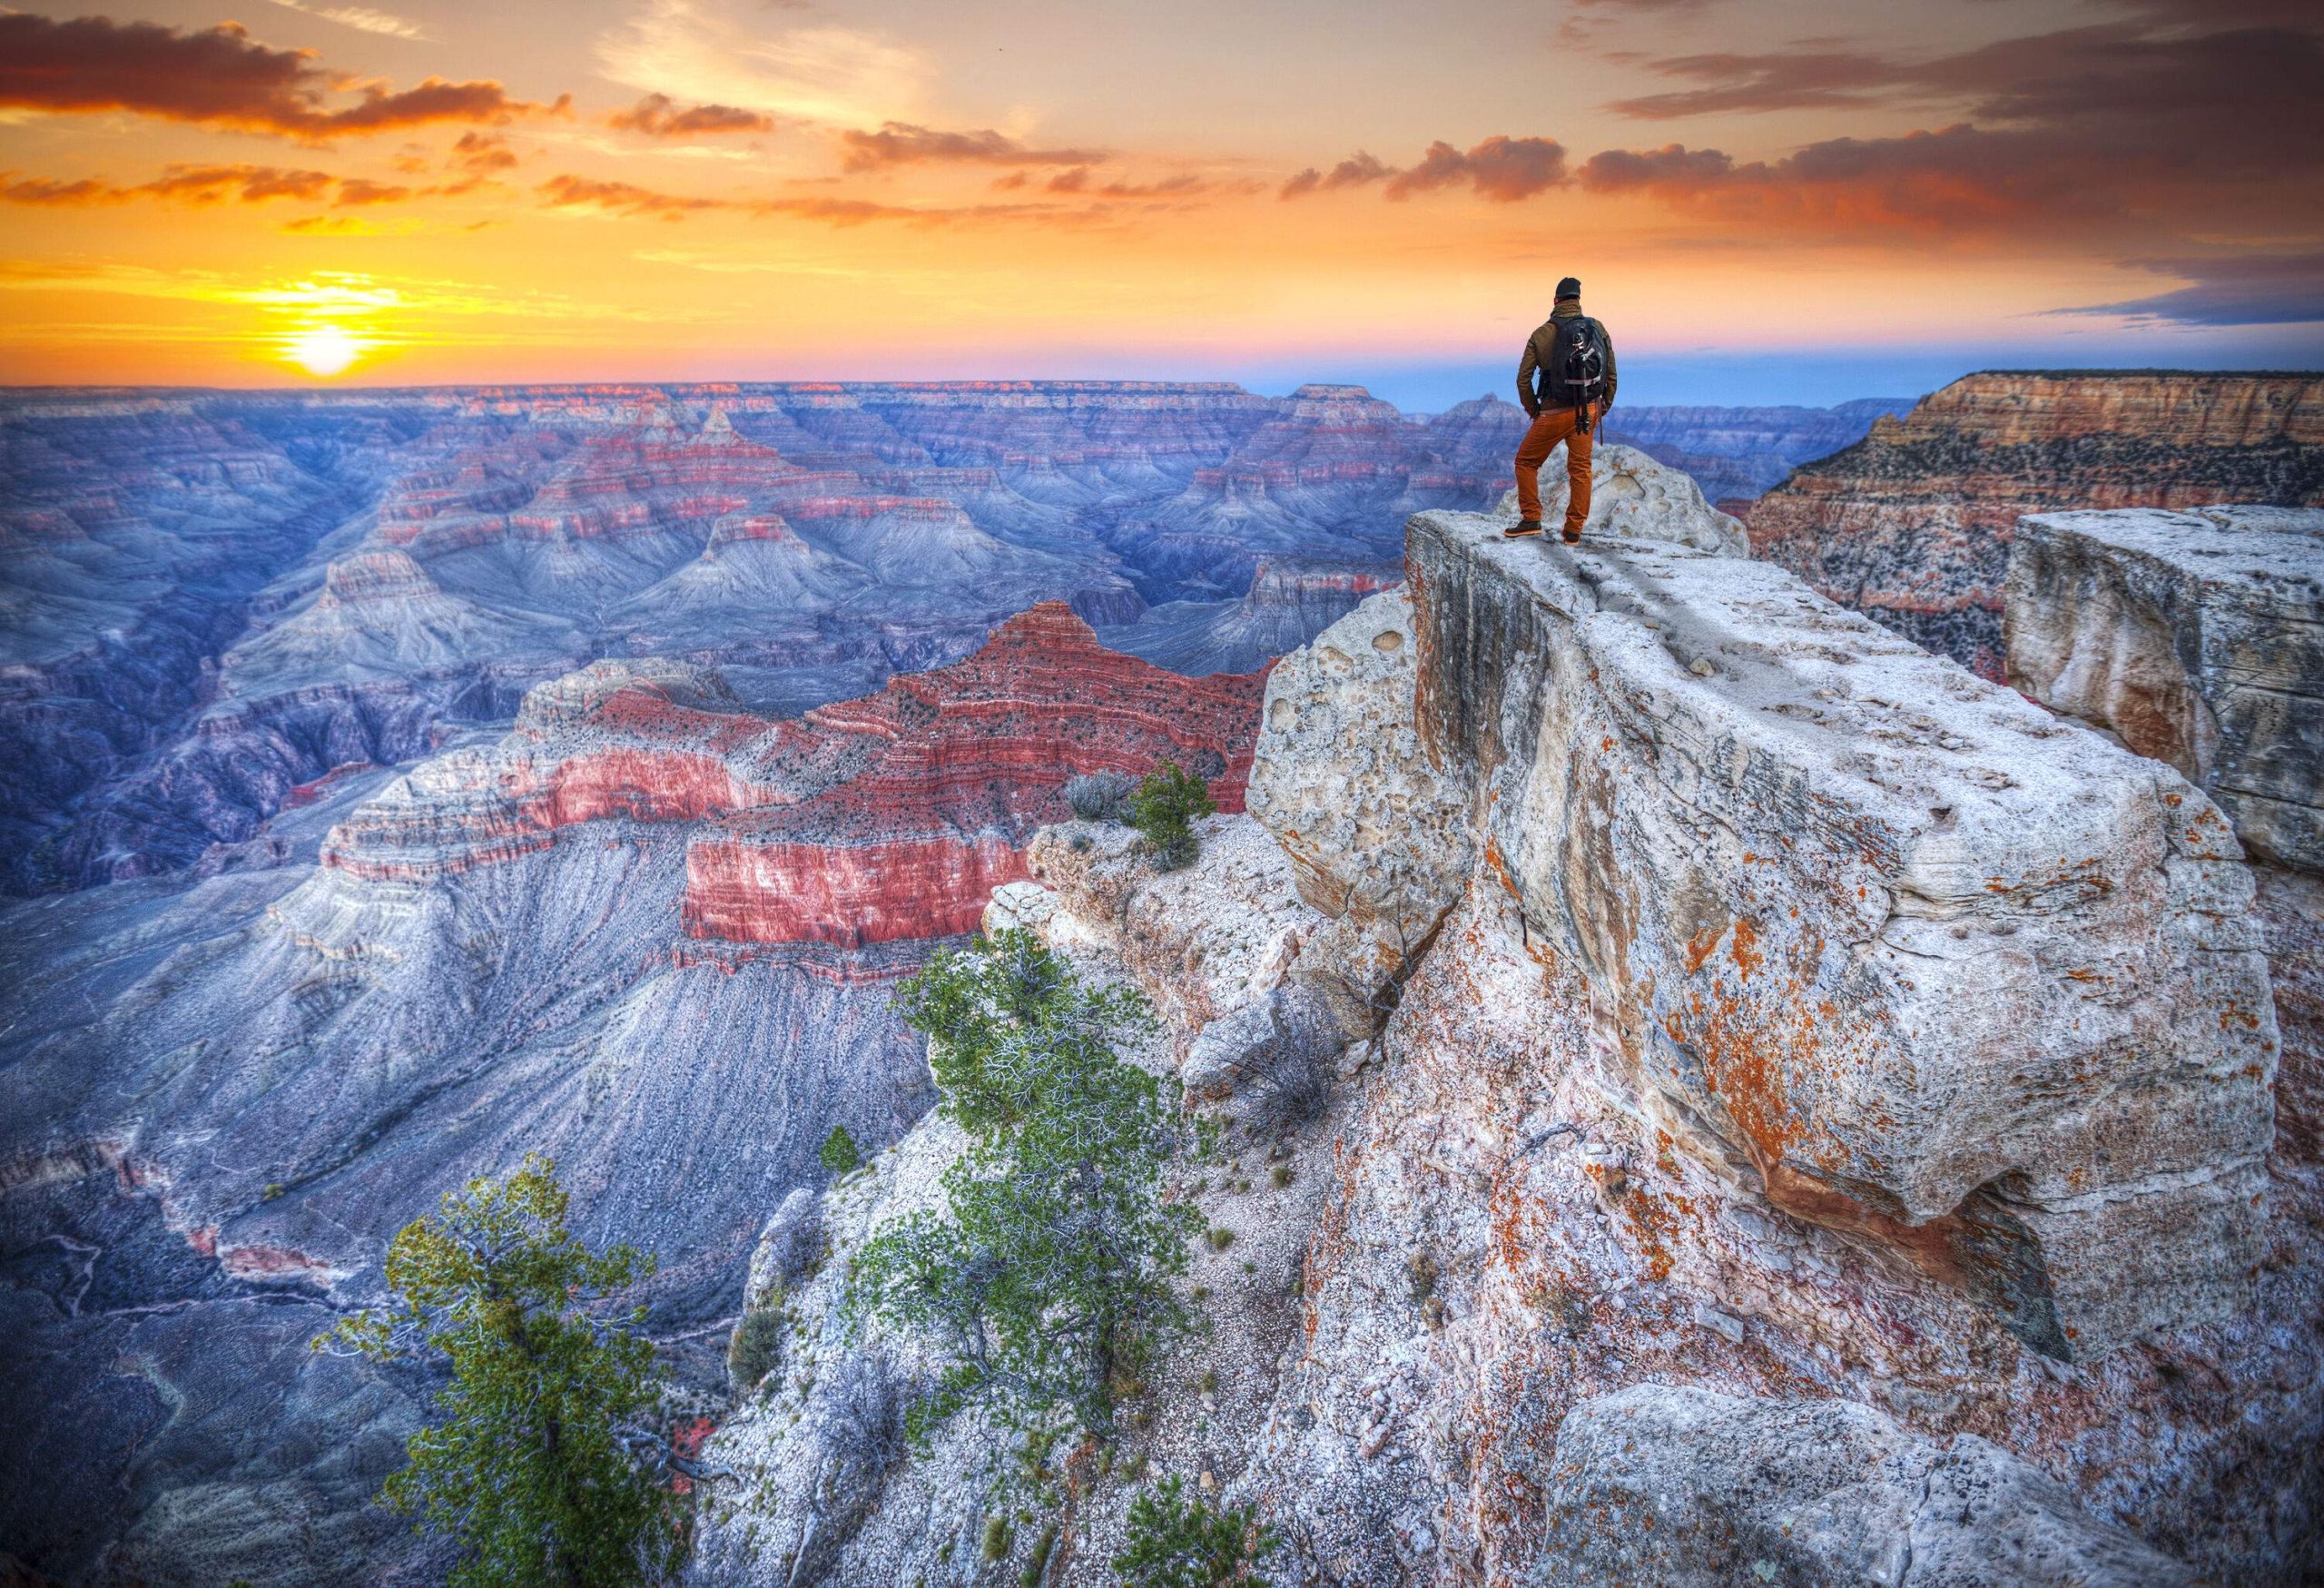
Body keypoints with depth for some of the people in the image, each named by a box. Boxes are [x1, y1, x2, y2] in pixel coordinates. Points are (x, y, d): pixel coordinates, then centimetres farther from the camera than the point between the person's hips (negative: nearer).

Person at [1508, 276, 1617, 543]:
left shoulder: (1542, 335, -8)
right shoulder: (1597, 329, 1)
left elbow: (1523, 379, -8)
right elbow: (1611, 374, 4)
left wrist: (1534, 412, 5)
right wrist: (1603, 409, 14)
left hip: (1555, 413, -3)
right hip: (1589, 411, 4)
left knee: (1527, 462, 13)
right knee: (1580, 469, 12)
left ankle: (1531, 519, 9)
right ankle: (1574, 530, 13)